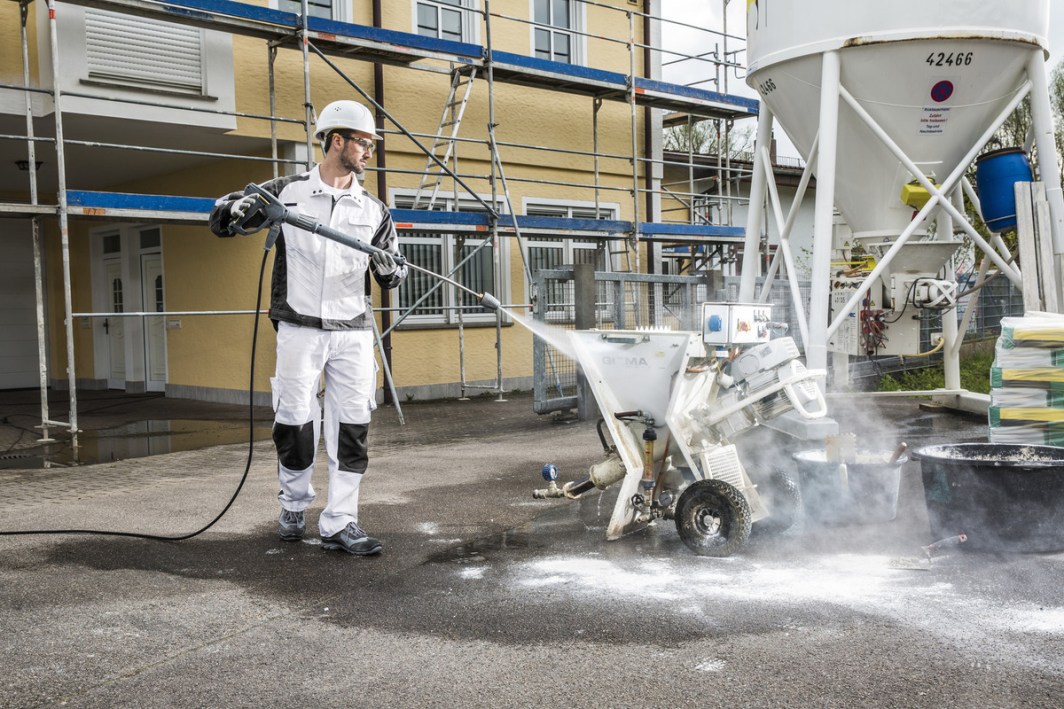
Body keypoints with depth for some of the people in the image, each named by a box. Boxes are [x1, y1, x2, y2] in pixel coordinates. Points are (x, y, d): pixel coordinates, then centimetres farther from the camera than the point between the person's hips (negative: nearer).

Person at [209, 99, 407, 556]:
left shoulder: (374, 211, 10)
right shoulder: (286, 192, 2)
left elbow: (393, 279, 15)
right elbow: (220, 221, 8)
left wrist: (389, 267, -9)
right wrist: (240, 207, -15)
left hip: (353, 333, 3)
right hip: (299, 328, -2)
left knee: (352, 427, -1)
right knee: (294, 422, 2)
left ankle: (339, 524, 6)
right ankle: (294, 506, 26)